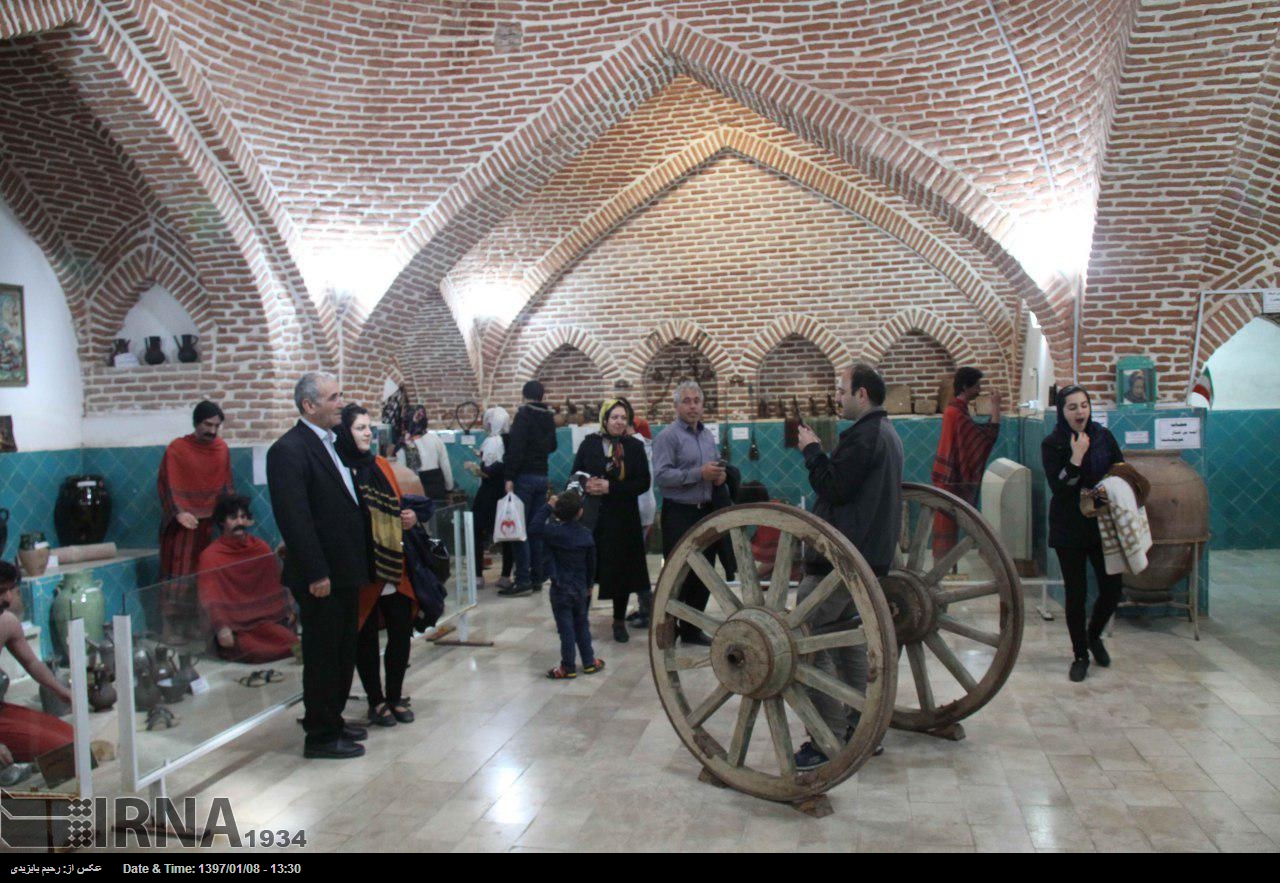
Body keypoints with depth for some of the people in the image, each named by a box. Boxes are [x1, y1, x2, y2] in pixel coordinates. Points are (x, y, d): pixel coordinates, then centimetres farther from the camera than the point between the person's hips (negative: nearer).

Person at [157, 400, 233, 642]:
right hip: (182, 522, -4)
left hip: (208, 522, 4)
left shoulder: (222, 449, 5)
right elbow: (165, 484, -8)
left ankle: (193, 621, 18)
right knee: (178, 573, -3)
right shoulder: (177, 448, -7)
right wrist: (178, 512, -19)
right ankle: (170, 624, 3)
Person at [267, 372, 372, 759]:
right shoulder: (289, 450, -16)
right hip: (322, 578, -9)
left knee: (343, 652, 19)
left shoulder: (332, 444, 13)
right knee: (323, 655, 3)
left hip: (346, 572, 9)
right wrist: (316, 574, -23)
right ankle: (321, 736, 17)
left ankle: (332, 720, 33)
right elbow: (294, 519, -22)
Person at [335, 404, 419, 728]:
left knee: (401, 632, 9)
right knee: (366, 637, 7)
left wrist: (410, 516, 1)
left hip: (395, 567, 6)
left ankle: (395, 696, 25)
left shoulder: (381, 465, 11)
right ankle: (376, 701, 21)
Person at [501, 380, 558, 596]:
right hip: (542, 476, 6)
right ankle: (537, 578, 11)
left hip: (524, 475, -6)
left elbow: (516, 447, -16)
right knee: (536, 528, 10)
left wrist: (510, 477, -16)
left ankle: (523, 580, -9)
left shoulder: (523, 414, -8)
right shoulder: (549, 417, 11)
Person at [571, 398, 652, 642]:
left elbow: (643, 483, -4)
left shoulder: (635, 446, 2)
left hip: (623, 518, 0)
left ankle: (619, 622, 22)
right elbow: (576, 475, 7)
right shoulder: (589, 443, 4)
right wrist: (586, 486, -15)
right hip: (591, 515, 0)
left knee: (621, 570, 6)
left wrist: (611, 487, -14)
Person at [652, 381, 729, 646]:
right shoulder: (668, 436, -10)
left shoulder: (708, 435, 13)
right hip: (679, 514, -7)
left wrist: (720, 474, 0)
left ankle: (691, 629, 24)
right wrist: (699, 473, -23)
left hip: (706, 512, 7)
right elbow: (661, 475, -20)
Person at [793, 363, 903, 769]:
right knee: (847, 639, 19)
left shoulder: (863, 436, -15)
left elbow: (834, 488, -18)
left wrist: (812, 450, -7)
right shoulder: (886, 433, 19)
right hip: (866, 554, 11)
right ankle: (859, 728, 27)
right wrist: (819, 452, 9)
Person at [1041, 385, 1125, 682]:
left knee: (1112, 587, 2)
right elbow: (1057, 487, -15)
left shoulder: (1104, 437, 2)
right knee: (1076, 592, 2)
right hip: (1069, 529, -3)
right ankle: (1080, 655, 17)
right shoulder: (1052, 445, -7)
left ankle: (1093, 636, 31)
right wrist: (1076, 457, -23)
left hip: (1103, 524, 3)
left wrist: (1109, 491, -12)